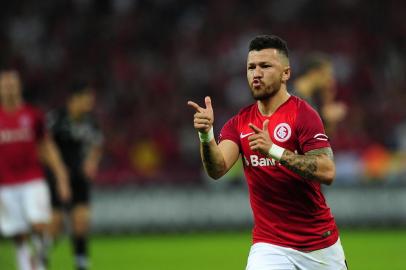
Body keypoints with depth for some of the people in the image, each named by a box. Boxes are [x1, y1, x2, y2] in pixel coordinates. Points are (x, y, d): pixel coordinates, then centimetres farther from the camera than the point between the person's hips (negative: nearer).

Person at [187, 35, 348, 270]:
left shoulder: (302, 114, -9)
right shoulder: (239, 124, 6)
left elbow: (327, 172, -21)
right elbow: (217, 169, -10)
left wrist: (274, 150, -30)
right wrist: (206, 136, -30)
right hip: (271, 247, 2)